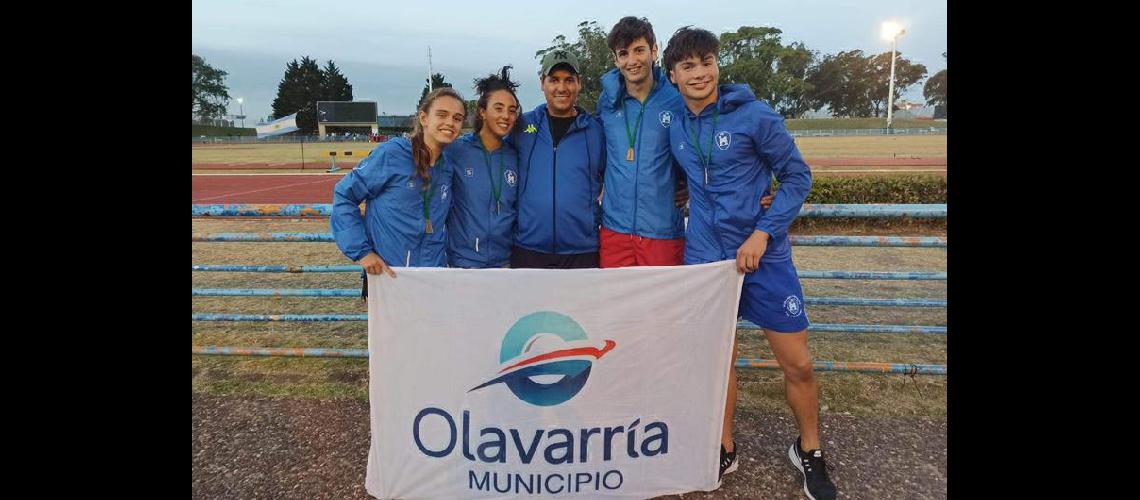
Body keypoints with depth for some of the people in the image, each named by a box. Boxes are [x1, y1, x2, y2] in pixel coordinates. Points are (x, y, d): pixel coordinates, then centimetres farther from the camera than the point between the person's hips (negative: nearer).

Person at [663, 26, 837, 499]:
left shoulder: (756, 115, -9)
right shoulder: (676, 130, 4)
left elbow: (797, 176, -7)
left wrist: (763, 233, -15)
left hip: (764, 256, -3)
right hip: (704, 258, 3)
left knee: (798, 363, 4)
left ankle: (808, 452, 28)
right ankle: (724, 449, 30)